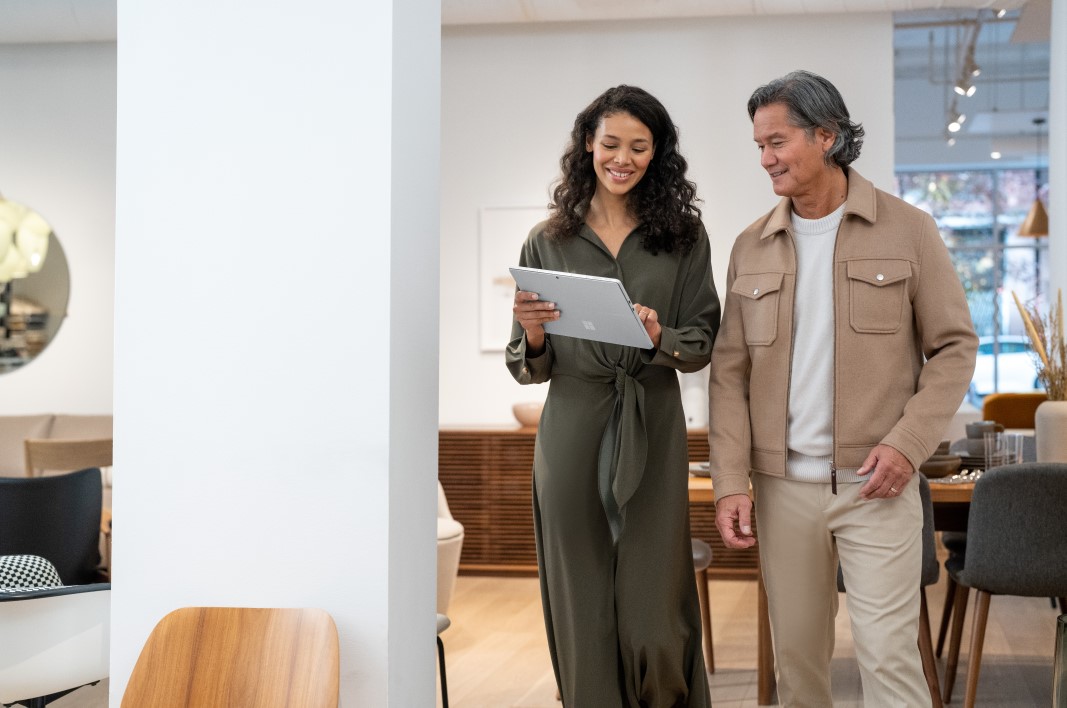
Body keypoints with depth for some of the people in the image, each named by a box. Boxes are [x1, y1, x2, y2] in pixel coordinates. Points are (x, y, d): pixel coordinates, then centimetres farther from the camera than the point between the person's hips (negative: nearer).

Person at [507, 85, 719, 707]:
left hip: (653, 434, 0)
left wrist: (659, 338, -15)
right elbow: (529, 370, 9)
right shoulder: (547, 242, 8)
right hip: (572, 432, 1)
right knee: (583, 614, 4)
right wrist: (532, 333, -12)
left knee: (654, 622, -3)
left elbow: (703, 343, 5)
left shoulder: (683, 237, 8)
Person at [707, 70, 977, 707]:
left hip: (875, 484, -3)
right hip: (781, 486, 3)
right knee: (797, 654, 10)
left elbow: (954, 346, 1)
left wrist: (908, 442, -12)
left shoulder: (909, 230, -1)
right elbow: (730, 371, 5)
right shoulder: (751, 248, 7)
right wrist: (730, 482, -4)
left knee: (889, 655, -5)